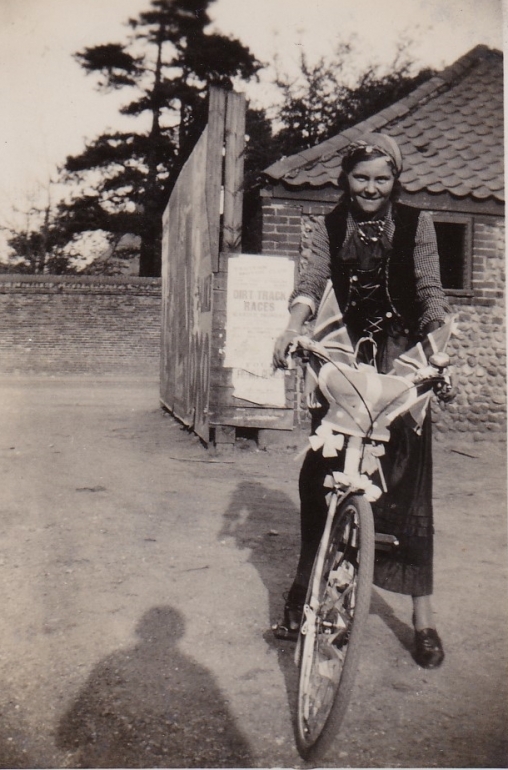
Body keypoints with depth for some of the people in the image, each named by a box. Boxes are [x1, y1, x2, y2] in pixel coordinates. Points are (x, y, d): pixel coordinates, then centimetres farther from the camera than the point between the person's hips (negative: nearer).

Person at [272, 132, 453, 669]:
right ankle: (306, 588, 16)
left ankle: (422, 614, 7)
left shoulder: (415, 224, 5)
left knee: (407, 481, -4)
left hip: (403, 360, -2)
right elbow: (312, 281, -4)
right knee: (317, 474, -2)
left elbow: (430, 291, -2)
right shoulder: (331, 227, 9)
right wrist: (293, 327, -24)